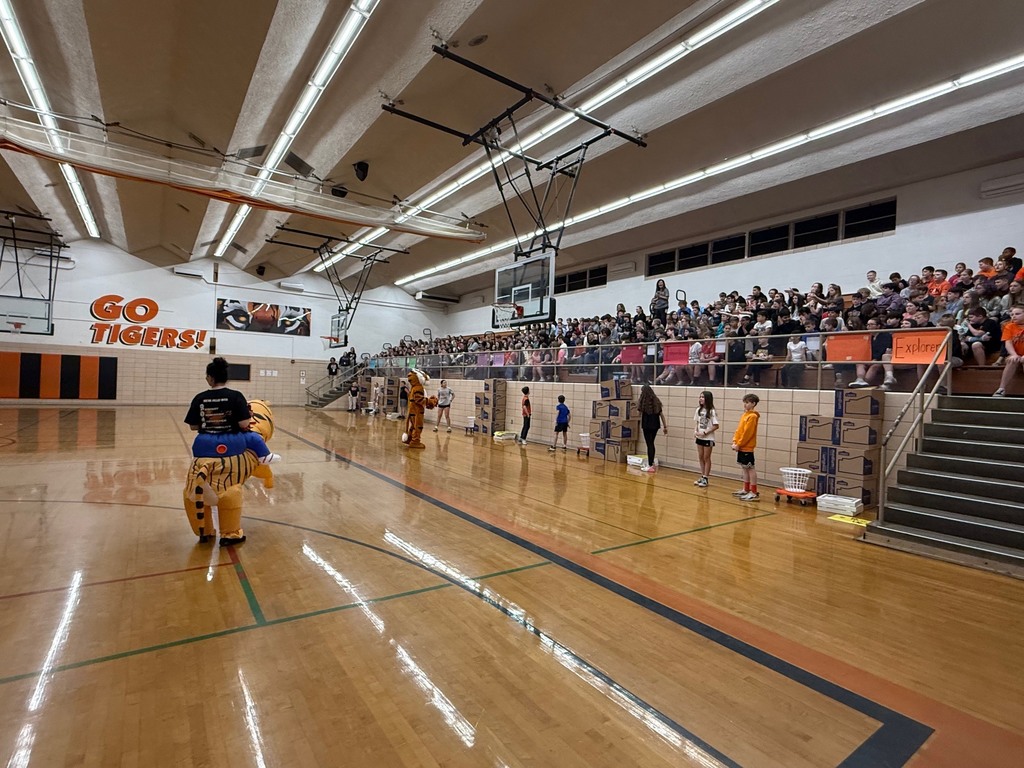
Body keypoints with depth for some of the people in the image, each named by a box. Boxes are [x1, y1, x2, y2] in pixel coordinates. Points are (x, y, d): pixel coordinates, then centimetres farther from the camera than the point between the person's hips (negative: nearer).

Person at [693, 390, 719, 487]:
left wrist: (705, 433, -17)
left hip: (708, 438, -6)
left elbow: (716, 426, -14)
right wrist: (695, 431, -5)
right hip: (699, 438, 6)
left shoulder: (711, 411, -14)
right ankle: (702, 477, 20)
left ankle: (705, 479, 9)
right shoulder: (698, 410, 4)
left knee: (706, 458, 2)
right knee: (701, 458, 11)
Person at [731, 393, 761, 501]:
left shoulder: (752, 416, -13)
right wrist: (735, 442, 5)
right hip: (741, 447, 9)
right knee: (745, 468, 15)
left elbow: (747, 433, -18)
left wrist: (739, 444, -15)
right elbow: (738, 430, 14)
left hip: (747, 447, -9)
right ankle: (746, 490, 24)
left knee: (751, 468, -5)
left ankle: (754, 493, -1)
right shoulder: (744, 415, 14)